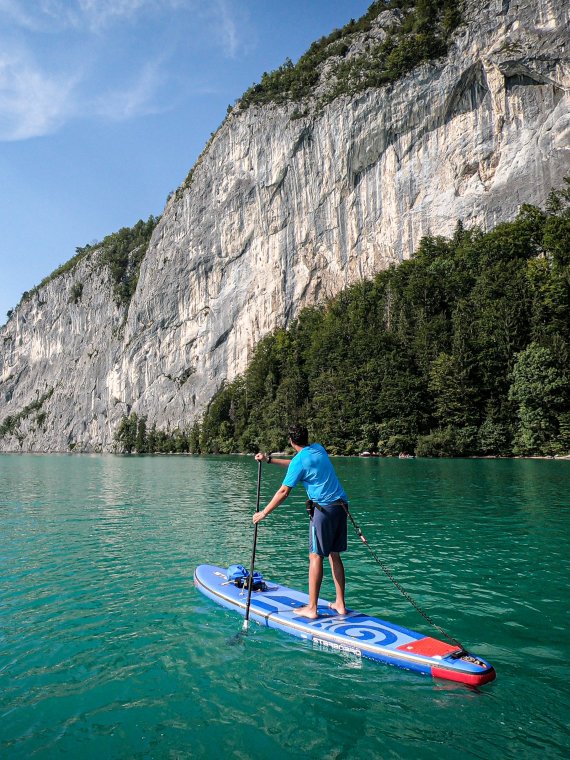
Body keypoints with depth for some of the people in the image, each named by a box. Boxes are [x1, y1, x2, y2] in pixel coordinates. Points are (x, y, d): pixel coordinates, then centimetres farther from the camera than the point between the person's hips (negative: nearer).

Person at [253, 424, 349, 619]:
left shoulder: (300, 460, -10)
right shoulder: (318, 448, 12)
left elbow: (283, 492, -10)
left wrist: (264, 513, -1)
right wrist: (269, 460, 28)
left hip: (324, 509, -8)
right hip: (341, 504, 8)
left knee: (316, 557, -2)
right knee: (334, 556, 12)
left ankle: (311, 608, 1)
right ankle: (340, 604, 15)